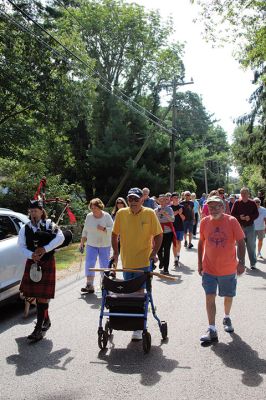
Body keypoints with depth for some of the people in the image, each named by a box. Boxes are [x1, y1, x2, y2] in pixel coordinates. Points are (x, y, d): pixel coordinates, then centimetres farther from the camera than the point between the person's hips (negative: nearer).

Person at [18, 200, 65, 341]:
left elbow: (60, 238, -14)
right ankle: (46, 320, 33)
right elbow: (21, 245, 0)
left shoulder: (50, 225, -2)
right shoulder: (25, 228, 6)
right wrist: (31, 255, -18)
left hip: (47, 263, -4)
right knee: (36, 294, 12)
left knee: (43, 295, -5)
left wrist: (45, 249, -21)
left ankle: (39, 328, -2)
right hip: (32, 264, 4)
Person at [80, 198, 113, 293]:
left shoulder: (107, 216, -6)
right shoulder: (89, 216, 3)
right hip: (91, 245, 2)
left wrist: (103, 229, -26)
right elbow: (85, 231, 11)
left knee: (104, 265, 4)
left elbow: (113, 230, -9)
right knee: (89, 264, -8)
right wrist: (82, 243, 10)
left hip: (105, 245, -2)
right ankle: (89, 285, -6)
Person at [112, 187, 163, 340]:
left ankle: (139, 327, 13)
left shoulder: (149, 213, -8)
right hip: (126, 262, 3)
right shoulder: (121, 214, 0)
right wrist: (116, 253, 5)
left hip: (143, 262, -3)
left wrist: (154, 252, -10)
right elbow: (115, 234, 10)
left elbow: (158, 234, -2)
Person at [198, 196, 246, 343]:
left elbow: (240, 242, -6)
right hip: (209, 269, 1)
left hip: (228, 269, 0)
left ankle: (227, 318, 43)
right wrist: (200, 262, 8)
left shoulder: (232, 221, -10)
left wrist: (241, 262, -11)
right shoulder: (204, 222, -4)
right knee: (210, 297, -4)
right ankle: (212, 331, 1)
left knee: (228, 296, 17)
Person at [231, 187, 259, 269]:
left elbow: (256, 214, 2)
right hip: (239, 226, 1)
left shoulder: (252, 203, 0)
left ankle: (253, 263, 8)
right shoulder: (237, 203, -2)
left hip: (250, 227, 0)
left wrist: (250, 217, -16)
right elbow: (232, 214, -1)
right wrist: (239, 217, -18)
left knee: (251, 245, 1)